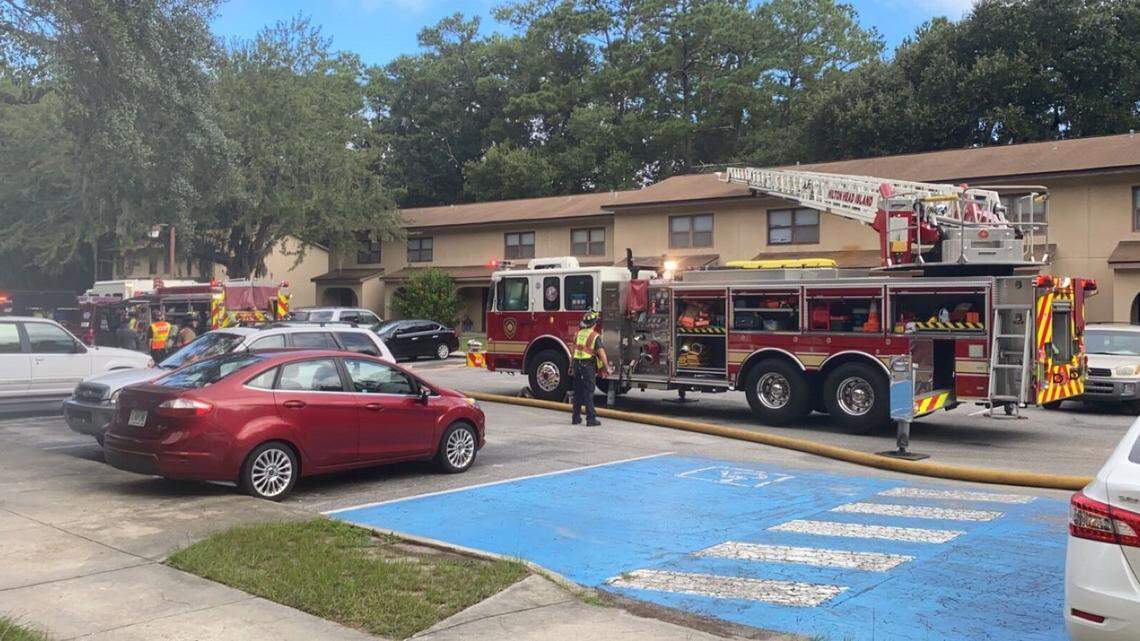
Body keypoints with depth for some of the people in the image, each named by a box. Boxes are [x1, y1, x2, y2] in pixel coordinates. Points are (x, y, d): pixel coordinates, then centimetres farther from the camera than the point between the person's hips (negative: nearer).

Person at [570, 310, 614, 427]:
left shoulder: (579, 333, 9)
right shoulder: (595, 336, -10)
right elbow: (601, 352, -17)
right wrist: (607, 368, -15)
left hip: (577, 364, 6)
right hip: (588, 366, -6)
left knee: (577, 392, 13)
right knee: (588, 393, -2)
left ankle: (576, 418, 17)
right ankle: (591, 418, -2)